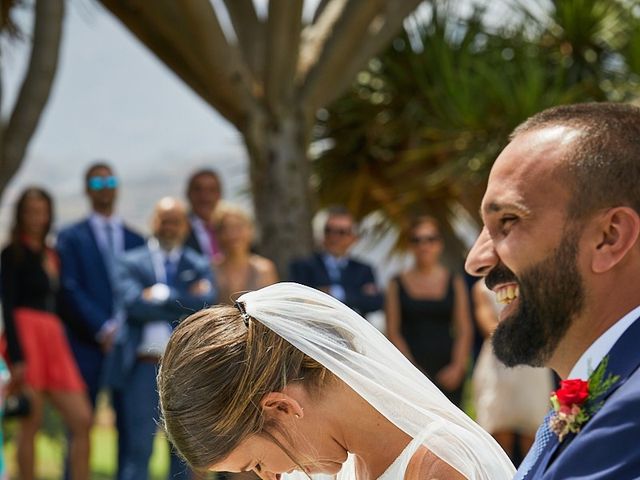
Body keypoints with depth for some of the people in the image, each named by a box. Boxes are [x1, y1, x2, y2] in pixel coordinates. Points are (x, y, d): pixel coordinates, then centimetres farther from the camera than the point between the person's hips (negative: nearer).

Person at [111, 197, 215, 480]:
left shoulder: (199, 266, 11)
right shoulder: (130, 262, 6)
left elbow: (206, 304, -7)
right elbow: (133, 303, -10)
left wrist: (161, 295, -11)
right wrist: (183, 304, -9)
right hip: (144, 366, -2)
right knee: (137, 448, -3)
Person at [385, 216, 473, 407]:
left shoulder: (455, 282, 12)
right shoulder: (398, 284, 10)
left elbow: (465, 330, 9)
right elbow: (393, 332, 6)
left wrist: (457, 367, -4)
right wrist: (412, 368, -6)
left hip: (447, 373, 1)